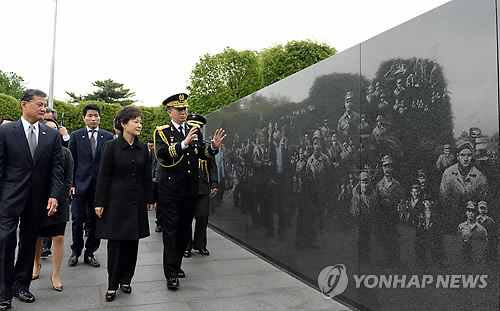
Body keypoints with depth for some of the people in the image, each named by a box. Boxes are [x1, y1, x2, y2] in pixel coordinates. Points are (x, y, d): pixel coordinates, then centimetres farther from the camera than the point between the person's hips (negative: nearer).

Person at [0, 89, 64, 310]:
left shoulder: (52, 135, 3)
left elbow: (56, 168, 2)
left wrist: (54, 195, -7)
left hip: (37, 200, 3)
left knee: (29, 244, 12)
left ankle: (21, 285, 27)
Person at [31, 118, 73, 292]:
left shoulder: (65, 152, 2)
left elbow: (68, 179, 1)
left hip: (59, 202, 0)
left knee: (58, 238, -1)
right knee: (37, 237, 12)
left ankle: (55, 275, 11)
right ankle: (36, 264, 40)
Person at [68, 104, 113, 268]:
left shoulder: (108, 137, 5)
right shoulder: (76, 136, 5)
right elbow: (71, 161, 3)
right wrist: (71, 183, -3)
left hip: (100, 185, 1)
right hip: (80, 184, 0)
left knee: (95, 221, 7)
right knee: (77, 220, 4)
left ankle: (90, 253, 21)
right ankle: (76, 252, 23)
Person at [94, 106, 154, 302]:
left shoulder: (143, 148, 6)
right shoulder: (111, 146, -6)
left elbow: (147, 176, 9)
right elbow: (103, 176, -6)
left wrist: (150, 199, 8)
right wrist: (100, 202, -8)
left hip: (137, 202, 4)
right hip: (116, 201, -4)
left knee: (132, 242, 9)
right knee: (115, 243, 3)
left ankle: (126, 280, 24)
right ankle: (112, 285, 16)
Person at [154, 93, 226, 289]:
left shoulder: (195, 131, 10)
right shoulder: (162, 132, -3)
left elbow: (203, 154, 1)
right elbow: (162, 153, -22)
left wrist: (213, 146, -20)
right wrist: (184, 143, -35)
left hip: (190, 189, 5)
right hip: (170, 189, -5)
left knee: (184, 229, 15)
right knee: (170, 230, -1)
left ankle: (177, 264, 31)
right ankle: (171, 273, 5)